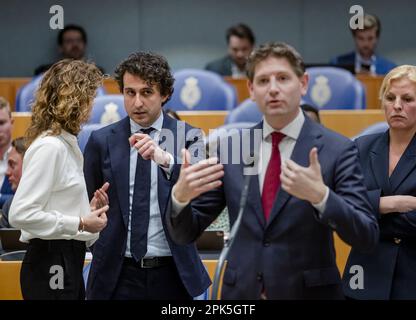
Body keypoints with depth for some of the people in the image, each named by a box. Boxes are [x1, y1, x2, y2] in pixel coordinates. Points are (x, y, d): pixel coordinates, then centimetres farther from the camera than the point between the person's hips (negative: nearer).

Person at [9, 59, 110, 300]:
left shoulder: (66, 143, 12)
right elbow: (21, 214, -22)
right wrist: (80, 224, -18)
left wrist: (87, 210, 4)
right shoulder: (49, 147, -15)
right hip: (51, 264, -9)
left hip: (69, 261, 9)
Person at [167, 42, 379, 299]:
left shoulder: (337, 149, -7)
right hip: (240, 293, 3)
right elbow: (185, 233, 3)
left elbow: (367, 238, -14)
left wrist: (320, 196, -30)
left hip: (309, 292, -2)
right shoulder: (232, 148, 2)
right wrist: (180, 195, -18)